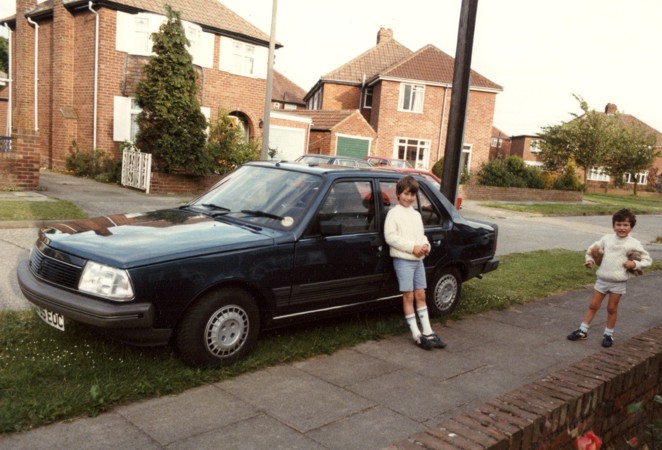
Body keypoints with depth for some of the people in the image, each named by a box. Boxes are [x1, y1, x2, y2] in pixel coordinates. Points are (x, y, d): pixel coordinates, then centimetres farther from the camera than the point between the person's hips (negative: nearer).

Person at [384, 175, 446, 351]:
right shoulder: (394, 213, -6)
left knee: (420, 295, 11)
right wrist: (412, 247, -19)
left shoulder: (416, 215, 16)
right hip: (403, 260, -7)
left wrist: (426, 245, -2)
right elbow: (390, 237, -15)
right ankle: (417, 335, 4)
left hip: (418, 259, 7)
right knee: (408, 296, -1)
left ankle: (428, 332, 16)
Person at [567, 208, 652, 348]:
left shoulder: (633, 243, -8)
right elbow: (592, 249, 11)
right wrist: (589, 260, -6)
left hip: (618, 282, -2)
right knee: (593, 305, 9)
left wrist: (635, 264, -16)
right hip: (602, 279, 2)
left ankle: (608, 334, 23)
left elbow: (647, 260, 0)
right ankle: (582, 331, 17)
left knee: (612, 308, 8)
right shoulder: (606, 238, -1)